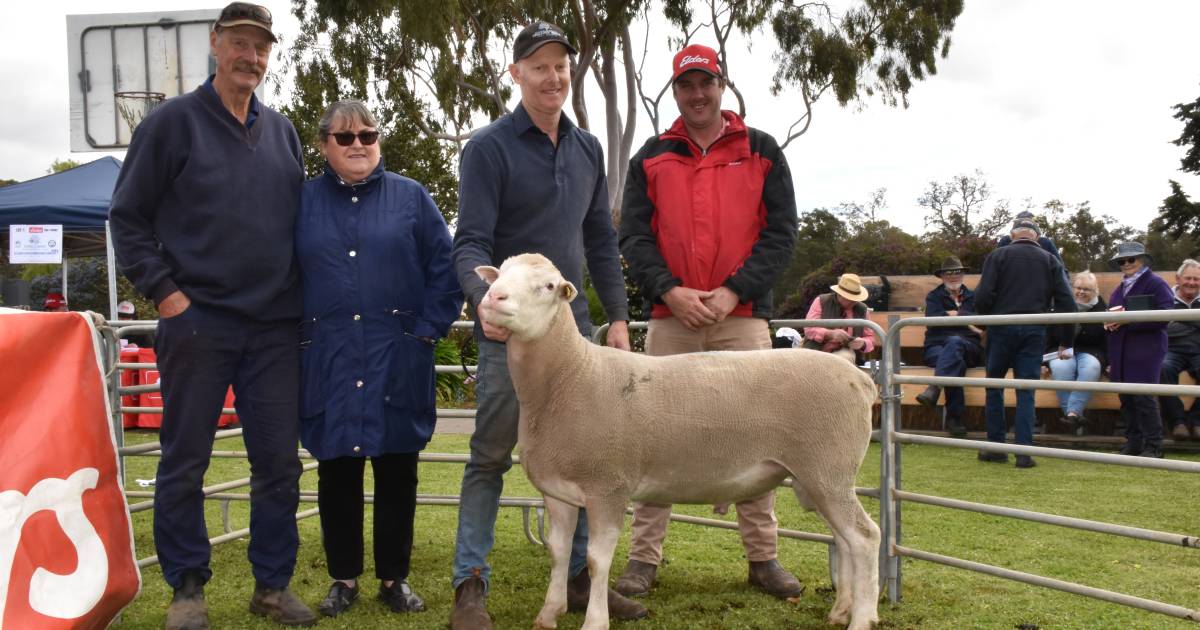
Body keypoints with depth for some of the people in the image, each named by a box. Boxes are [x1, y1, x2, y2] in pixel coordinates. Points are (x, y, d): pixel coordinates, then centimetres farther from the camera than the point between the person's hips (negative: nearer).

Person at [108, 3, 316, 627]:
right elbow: (127, 217, 0)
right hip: (197, 321, -3)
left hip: (274, 328, 4)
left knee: (278, 461, 5)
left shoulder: (282, 131, 12)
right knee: (185, 462, 3)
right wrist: (164, 291, -8)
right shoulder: (173, 121, 0)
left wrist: (299, 297, 10)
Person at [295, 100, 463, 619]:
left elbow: (444, 268, 4)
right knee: (337, 472, 6)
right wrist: (296, 332, 2)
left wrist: (430, 329, -3)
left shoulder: (411, 198, 5)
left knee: (397, 471, 5)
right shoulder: (302, 201, 7)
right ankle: (343, 579, 19)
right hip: (328, 362, 1)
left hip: (397, 361, 0)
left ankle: (395, 577, 17)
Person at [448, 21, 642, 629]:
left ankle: (580, 577, 20)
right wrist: (485, 298, -32)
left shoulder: (587, 148, 12)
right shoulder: (489, 146, -6)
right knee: (490, 459, -1)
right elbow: (470, 242, -13)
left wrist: (617, 316, 10)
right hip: (509, 328, -5)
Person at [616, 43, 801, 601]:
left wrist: (732, 292, -10)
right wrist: (670, 291, -11)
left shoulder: (761, 151, 9)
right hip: (670, 318, 1)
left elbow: (780, 231, 2)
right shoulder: (651, 157, 12)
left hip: (742, 315, 0)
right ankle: (644, 556, 9)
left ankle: (763, 557, 12)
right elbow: (634, 236, 5)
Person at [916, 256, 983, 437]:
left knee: (955, 341, -39)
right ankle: (954, 416, -42)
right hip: (936, 346, 0)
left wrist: (954, 314, -2)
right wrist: (966, 320, -4)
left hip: (968, 348, 0)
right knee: (955, 361, -38)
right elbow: (933, 319, -4)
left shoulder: (973, 297, 24)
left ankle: (934, 389, -56)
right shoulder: (934, 296, 19)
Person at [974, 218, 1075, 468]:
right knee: (1026, 392, 4)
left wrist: (986, 319, 9)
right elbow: (1065, 301, 4)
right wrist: (1067, 338, 11)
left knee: (994, 387, 11)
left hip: (1002, 328, -2)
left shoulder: (998, 256, 2)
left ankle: (996, 446, 12)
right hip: (1035, 331, 2)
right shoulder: (1050, 261, 9)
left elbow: (983, 295, -9)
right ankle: (1024, 452, -1)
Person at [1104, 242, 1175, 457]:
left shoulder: (1156, 284, -4)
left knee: (1143, 398, -10)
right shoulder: (1120, 288, 20)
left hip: (1145, 352, -7)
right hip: (1121, 354, 7)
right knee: (1126, 399, 9)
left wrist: (1128, 319, -20)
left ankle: (1153, 446, -2)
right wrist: (1110, 321, 2)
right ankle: (1133, 444, 16)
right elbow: (1112, 315, 27)